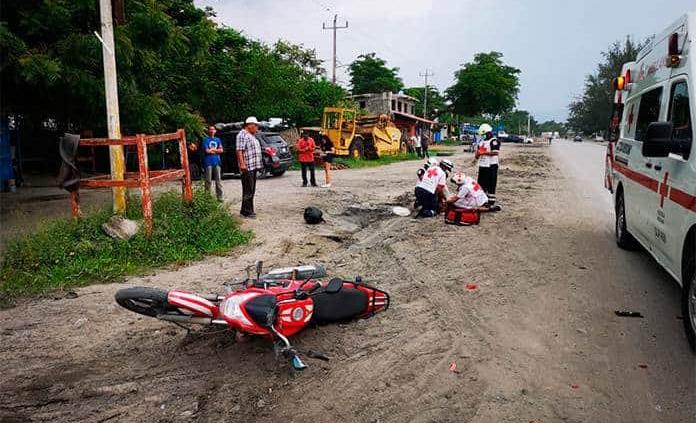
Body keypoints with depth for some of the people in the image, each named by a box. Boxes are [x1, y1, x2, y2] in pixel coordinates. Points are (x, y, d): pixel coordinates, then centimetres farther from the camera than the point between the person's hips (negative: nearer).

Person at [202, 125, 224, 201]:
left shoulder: (217, 140, 15)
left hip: (217, 162, 4)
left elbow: (221, 150, 5)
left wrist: (212, 149, -5)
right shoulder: (205, 140, 2)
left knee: (218, 180, 4)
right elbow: (207, 151, -9)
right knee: (208, 181, -3)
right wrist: (216, 150, 2)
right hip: (208, 163, -4)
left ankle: (219, 197, 8)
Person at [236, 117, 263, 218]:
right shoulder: (242, 135, -9)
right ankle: (246, 212, -6)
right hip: (247, 167, -10)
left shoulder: (251, 136, 22)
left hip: (253, 166, 10)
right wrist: (242, 164, -26)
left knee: (251, 190, 13)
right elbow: (239, 151, -18)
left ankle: (249, 210, 20)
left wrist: (258, 164, 22)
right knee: (248, 190, -9)